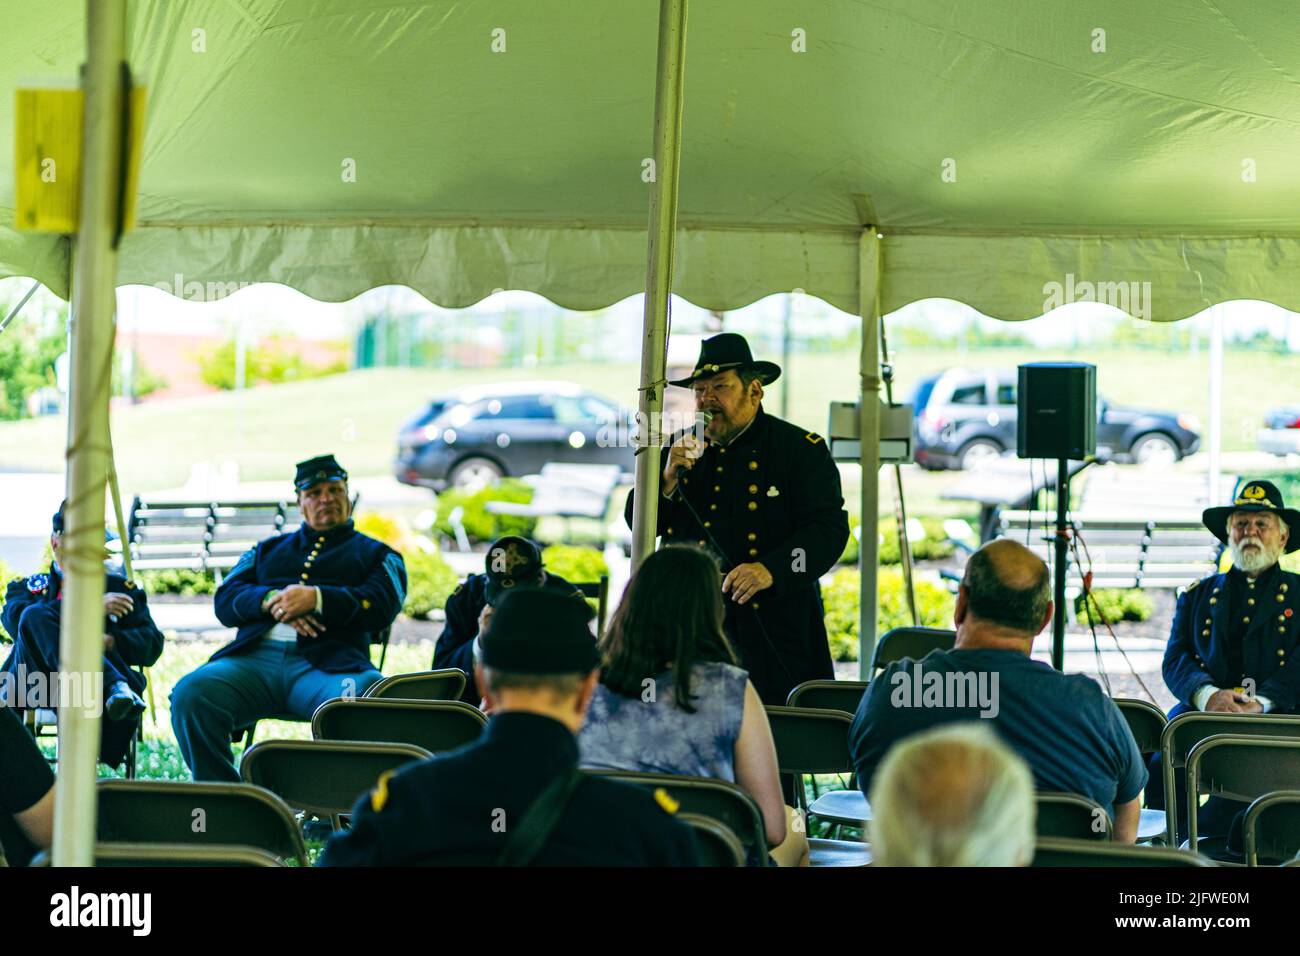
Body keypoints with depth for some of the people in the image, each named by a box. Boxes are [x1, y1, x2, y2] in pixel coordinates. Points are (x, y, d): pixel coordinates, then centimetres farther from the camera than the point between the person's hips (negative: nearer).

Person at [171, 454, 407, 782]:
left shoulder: (376, 554, 26)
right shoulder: (268, 549, 33)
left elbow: (382, 606, 5)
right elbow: (225, 600, 19)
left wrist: (316, 599, -9)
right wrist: (271, 600, -3)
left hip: (326, 663, -3)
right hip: (257, 656, 3)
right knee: (190, 693, -28)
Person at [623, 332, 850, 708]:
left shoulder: (802, 449, 0)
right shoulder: (681, 448, 14)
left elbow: (830, 529, -9)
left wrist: (772, 571, -24)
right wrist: (669, 478, -7)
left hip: (773, 631, -4)